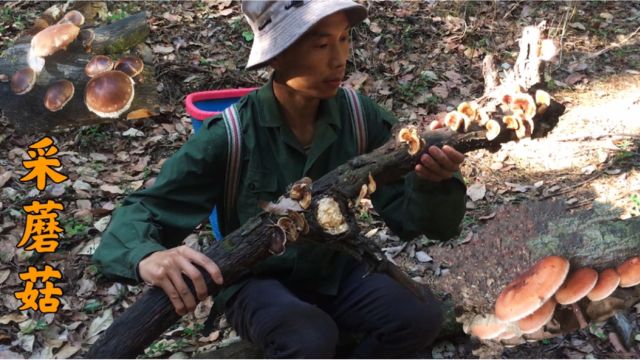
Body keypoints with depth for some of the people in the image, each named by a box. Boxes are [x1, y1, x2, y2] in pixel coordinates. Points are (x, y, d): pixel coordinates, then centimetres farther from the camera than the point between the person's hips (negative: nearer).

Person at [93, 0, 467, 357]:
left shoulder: (360, 116, -13)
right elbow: (140, 213, -19)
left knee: (421, 316, -22)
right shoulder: (231, 134, -21)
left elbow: (412, 217, -10)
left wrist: (434, 179, -35)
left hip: (336, 272, 4)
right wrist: (147, 257, -44)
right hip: (259, 281, -3)